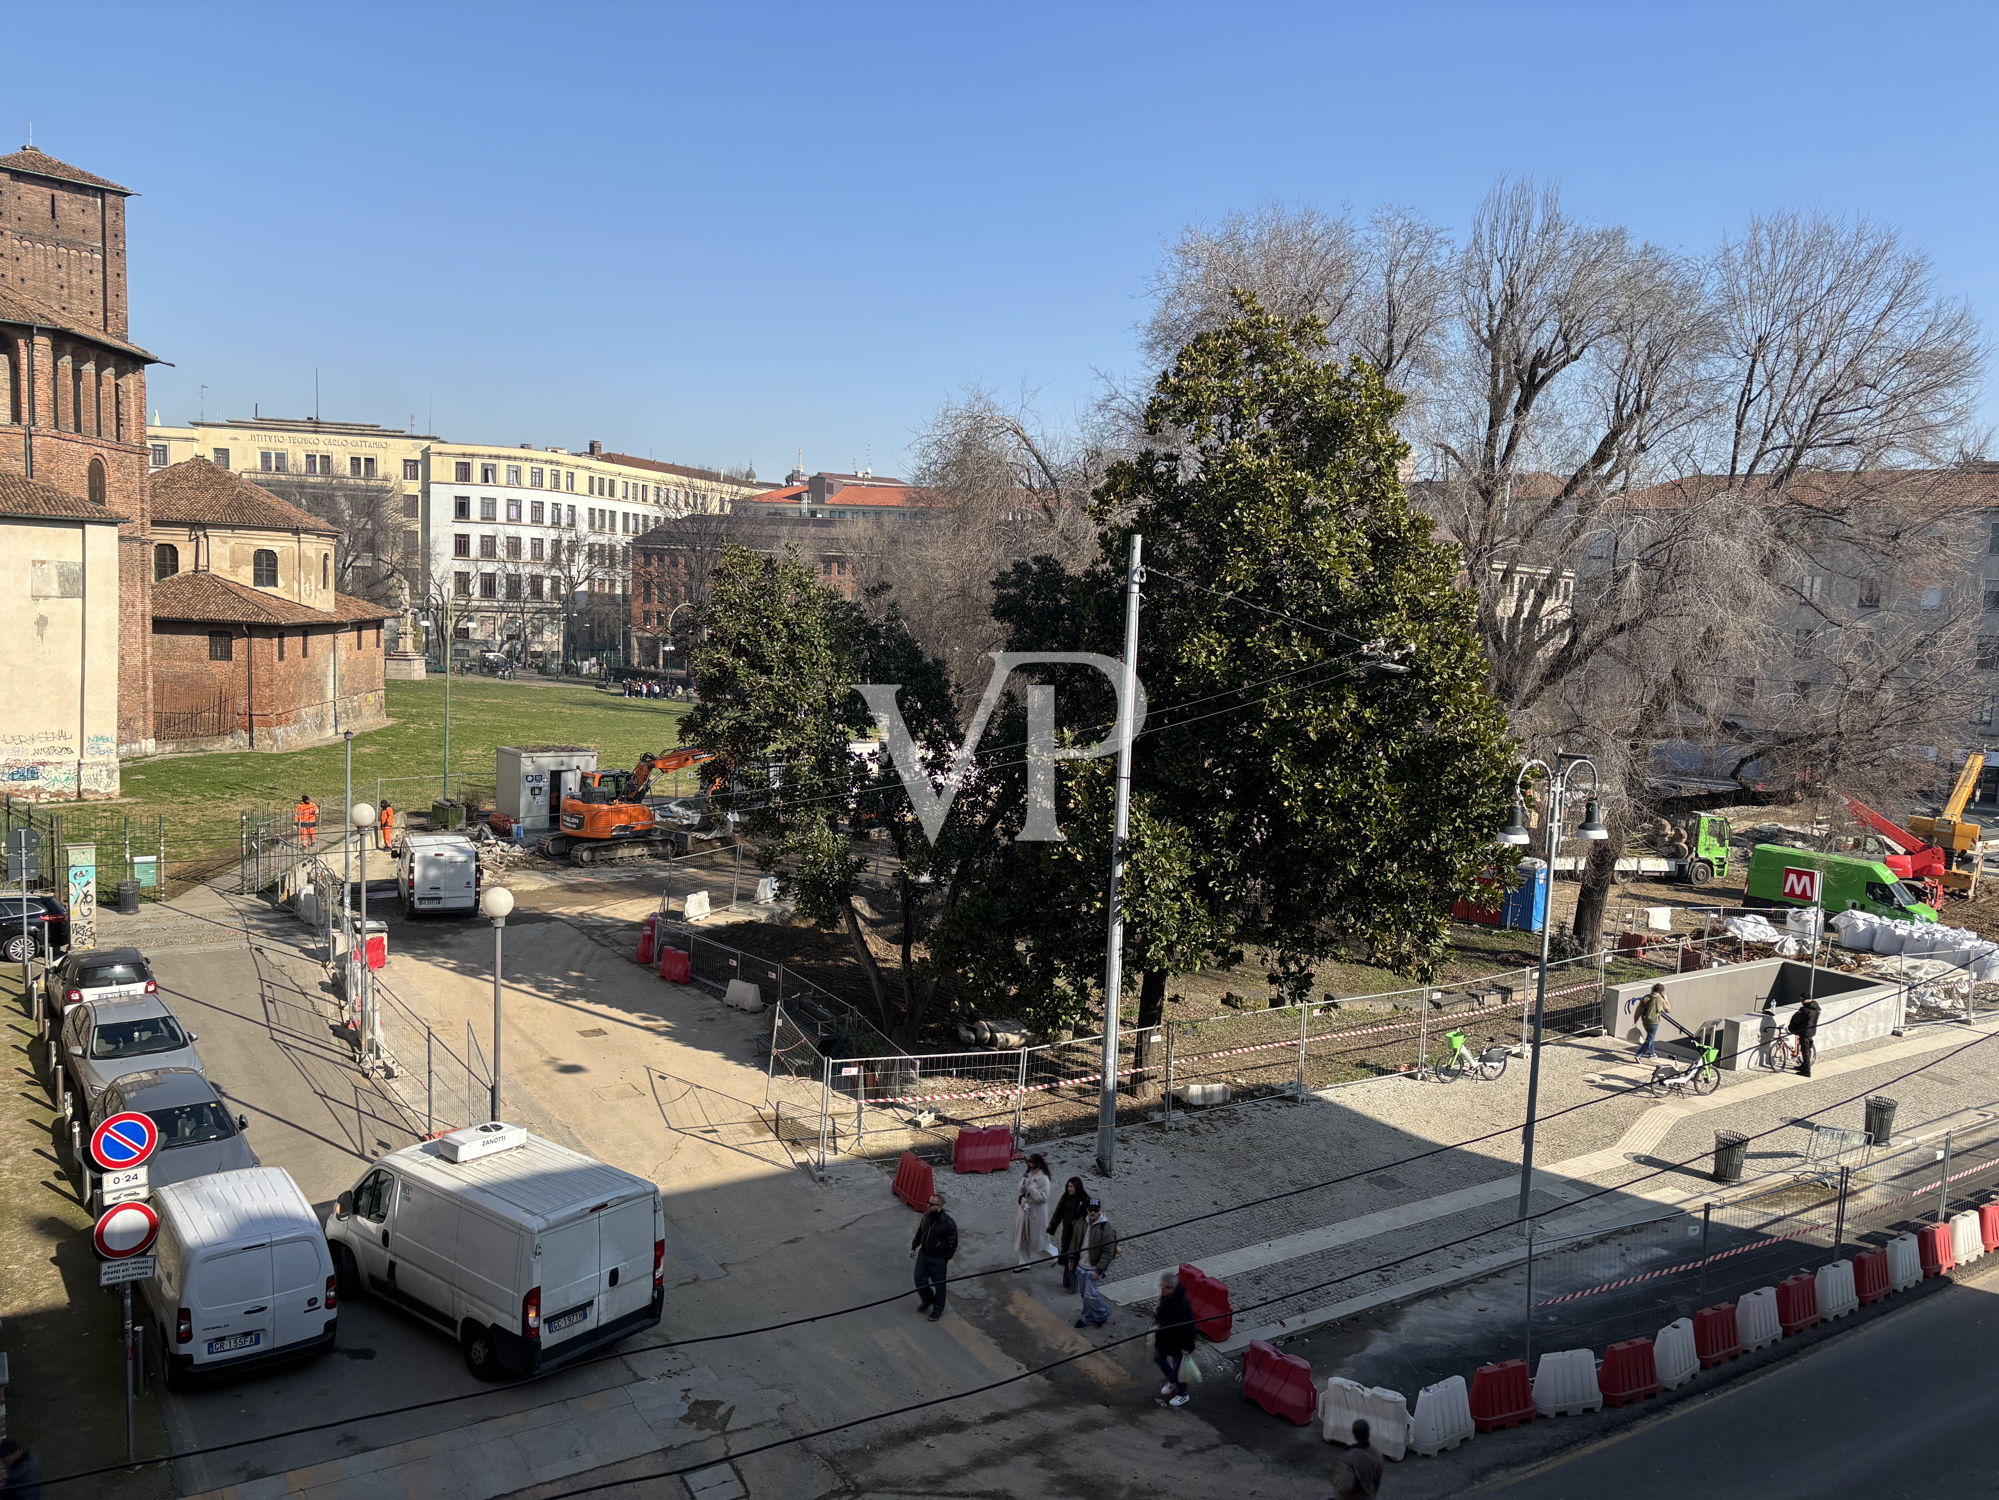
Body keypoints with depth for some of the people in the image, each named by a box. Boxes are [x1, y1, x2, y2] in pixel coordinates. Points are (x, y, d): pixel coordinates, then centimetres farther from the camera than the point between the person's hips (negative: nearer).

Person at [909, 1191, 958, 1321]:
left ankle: (938, 1310, 32)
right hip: (923, 1254, 5)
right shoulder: (926, 1216, -7)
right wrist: (914, 1247, 13)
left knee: (938, 1285, 11)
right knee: (920, 1280, 14)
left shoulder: (948, 1224, -26)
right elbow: (920, 1232, 11)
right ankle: (927, 1300, 42)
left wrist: (945, 1260, -14)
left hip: (938, 1259, -5)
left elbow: (953, 1244, -16)